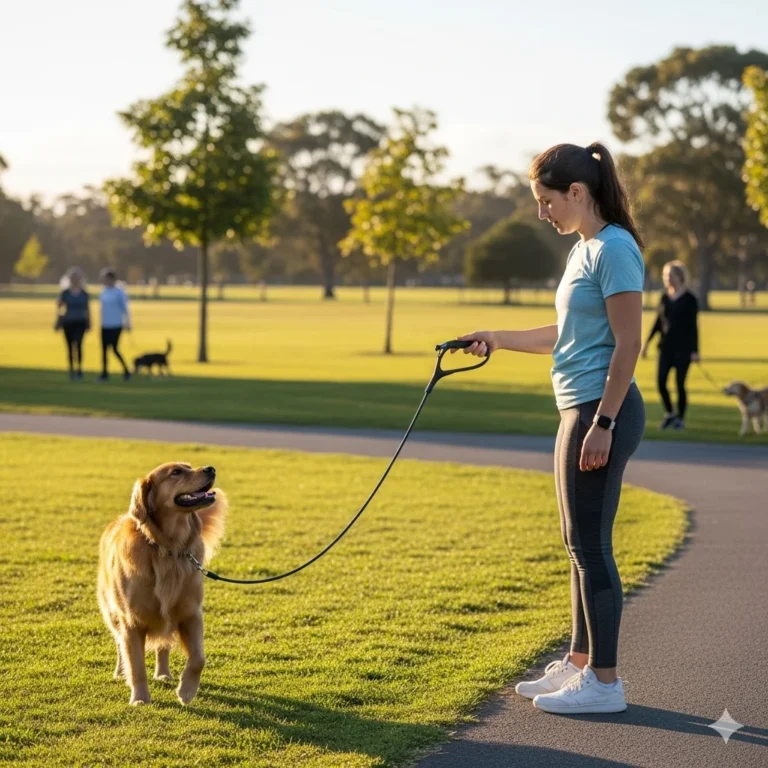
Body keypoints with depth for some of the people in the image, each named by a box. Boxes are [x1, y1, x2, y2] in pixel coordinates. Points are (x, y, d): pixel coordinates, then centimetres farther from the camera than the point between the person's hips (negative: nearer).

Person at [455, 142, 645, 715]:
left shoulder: (613, 248, -14)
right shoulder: (583, 250, 16)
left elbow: (628, 342, -18)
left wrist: (603, 424, -21)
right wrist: (499, 340, 19)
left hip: (603, 410, -10)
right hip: (580, 410, 10)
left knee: (590, 543, -5)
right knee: (580, 543, 15)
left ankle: (605, 683, 2)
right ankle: (580, 663, 25)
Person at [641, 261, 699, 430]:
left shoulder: (689, 299, -5)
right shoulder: (665, 297, 9)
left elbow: (693, 326, -6)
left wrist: (694, 351, -10)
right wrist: (647, 342, 12)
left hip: (683, 348, -5)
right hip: (666, 346, 5)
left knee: (680, 383, -1)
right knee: (661, 381, -3)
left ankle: (680, 418, 10)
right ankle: (669, 414, 15)